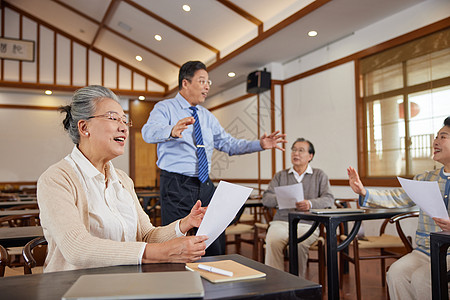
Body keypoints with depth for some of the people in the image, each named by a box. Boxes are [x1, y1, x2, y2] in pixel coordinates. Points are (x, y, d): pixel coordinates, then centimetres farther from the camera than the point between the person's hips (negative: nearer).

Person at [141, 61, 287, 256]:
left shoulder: (207, 116, 16)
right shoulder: (165, 108, -3)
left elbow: (229, 144, 15)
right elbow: (149, 132, -24)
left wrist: (260, 144, 0)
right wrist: (172, 130, -47)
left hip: (205, 186, 6)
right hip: (176, 186, -6)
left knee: (216, 248, 8)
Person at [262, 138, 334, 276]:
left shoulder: (319, 175, 16)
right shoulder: (280, 175, 20)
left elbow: (328, 199, 2)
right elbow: (266, 198, 9)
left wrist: (310, 203, -18)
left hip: (307, 224, -1)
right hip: (281, 222, 2)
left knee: (299, 244, -33)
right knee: (272, 242, -31)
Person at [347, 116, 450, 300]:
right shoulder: (425, 179, 13)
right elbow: (396, 198, 9)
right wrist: (364, 192, -5)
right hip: (424, 251, 5)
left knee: (421, 278, -26)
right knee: (396, 272, -19)